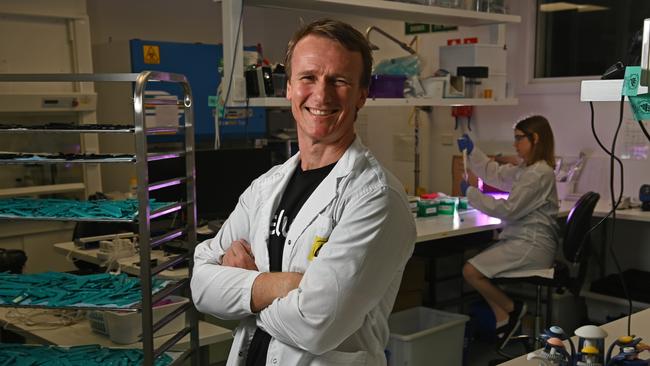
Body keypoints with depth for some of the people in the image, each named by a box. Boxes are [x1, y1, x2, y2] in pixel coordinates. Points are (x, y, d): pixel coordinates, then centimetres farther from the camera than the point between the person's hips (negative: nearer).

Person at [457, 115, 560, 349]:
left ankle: (511, 310, 5)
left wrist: (471, 193, -11)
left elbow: (509, 210, -18)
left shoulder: (539, 174, -17)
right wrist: (472, 152, 15)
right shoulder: (526, 169, 13)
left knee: (471, 271, -15)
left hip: (532, 245, -10)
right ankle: (503, 319, 5)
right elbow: (495, 174, 25)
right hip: (523, 239, 10)